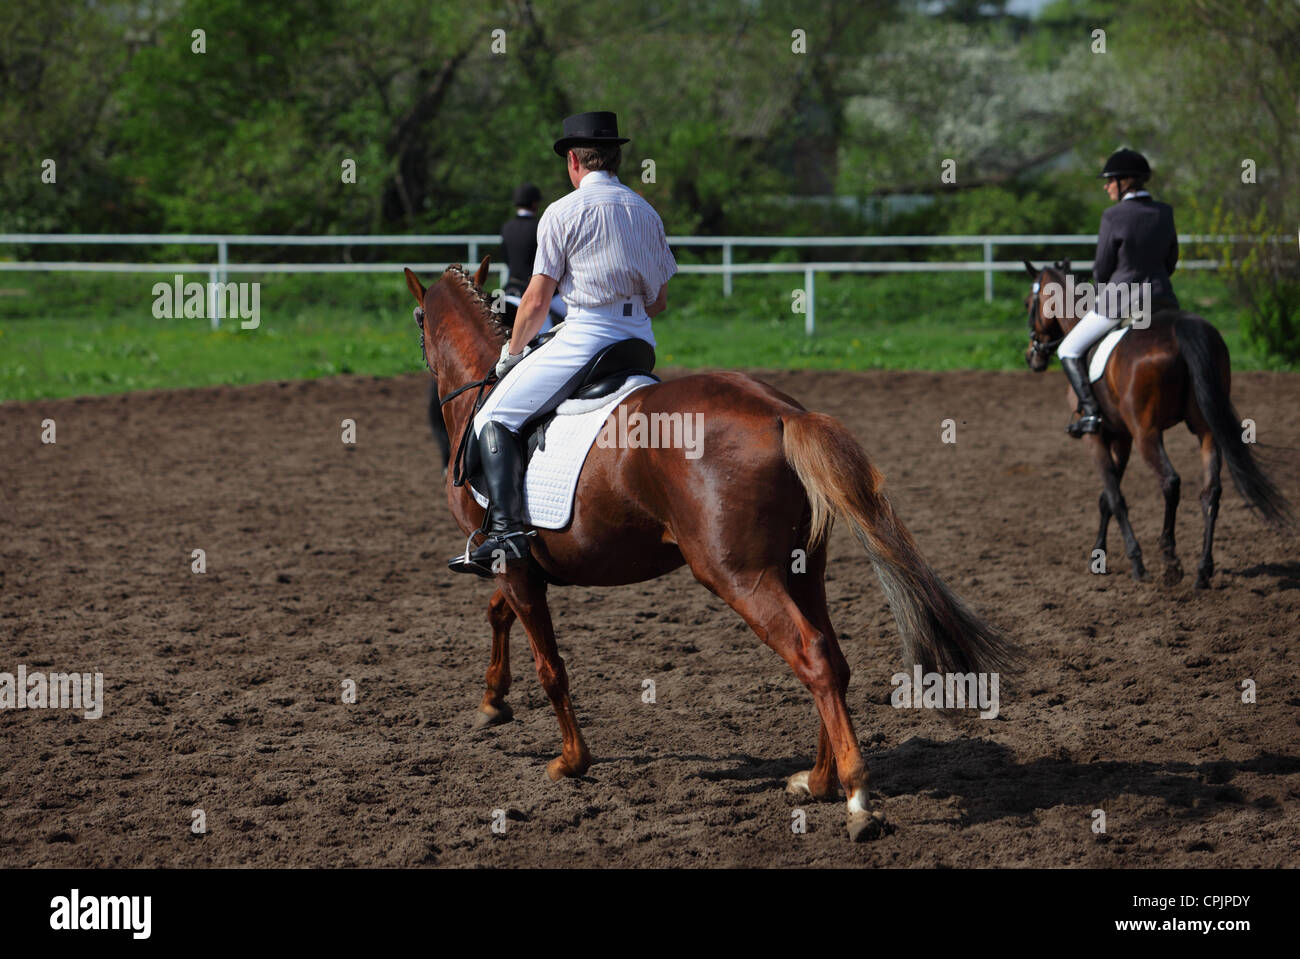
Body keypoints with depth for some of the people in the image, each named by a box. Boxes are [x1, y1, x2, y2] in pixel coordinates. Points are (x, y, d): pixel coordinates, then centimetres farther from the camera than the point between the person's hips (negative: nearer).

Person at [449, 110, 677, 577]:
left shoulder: (562, 213, -4)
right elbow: (660, 301, 16)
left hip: (586, 336, -7)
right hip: (641, 338, 7)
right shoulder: (647, 212, 14)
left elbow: (537, 301, -5)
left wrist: (512, 351, 9)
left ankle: (505, 532, -22)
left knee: (496, 416, -4)